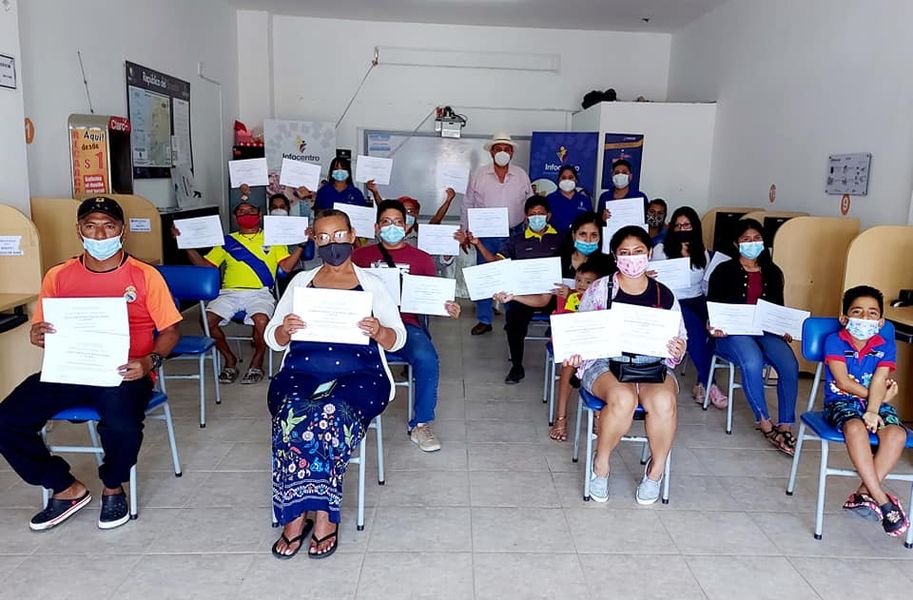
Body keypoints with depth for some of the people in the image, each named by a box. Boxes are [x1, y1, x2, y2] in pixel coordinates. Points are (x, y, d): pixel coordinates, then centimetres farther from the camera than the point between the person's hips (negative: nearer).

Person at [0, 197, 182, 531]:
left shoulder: (145, 276, 0)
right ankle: (67, 490, 6)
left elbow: (170, 331, 0)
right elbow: (42, 330, 15)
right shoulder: (58, 277, 9)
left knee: (121, 425, -34)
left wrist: (149, 362, -19)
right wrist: (36, 336, -10)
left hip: (124, 374, -4)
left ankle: (113, 487, 2)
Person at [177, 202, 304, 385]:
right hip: (229, 292, 3)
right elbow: (205, 266, 16)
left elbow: (287, 267, 5)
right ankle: (229, 359, -1)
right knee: (207, 319, -25)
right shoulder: (227, 241, 21)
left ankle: (257, 362, -6)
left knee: (261, 320, -34)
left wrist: (302, 244, -6)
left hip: (260, 292, -2)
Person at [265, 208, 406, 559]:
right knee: (292, 415, -32)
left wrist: (379, 331, -16)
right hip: (301, 373, 2)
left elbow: (397, 339, 7)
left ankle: (323, 516, -21)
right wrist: (285, 329, -10)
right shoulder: (301, 282, 19)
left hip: (358, 375, -1)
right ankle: (296, 515, -20)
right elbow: (273, 340, 14)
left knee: (332, 415, -34)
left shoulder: (371, 284, 14)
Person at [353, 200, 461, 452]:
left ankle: (420, 424, -11)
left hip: (406, 324, 0)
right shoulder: (361, 255, 21)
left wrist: (449, 309, -8)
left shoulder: (422, 259, 19)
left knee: (427, 359, -30)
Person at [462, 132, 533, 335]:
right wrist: (465, 232, 3)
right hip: (486, 235, -1)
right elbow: (468, 204, 5)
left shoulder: (521, 175, 4)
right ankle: (484, 320, 13)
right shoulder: (479, 174, 0)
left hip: (514, 235, 1)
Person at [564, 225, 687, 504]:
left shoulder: (664, 295, 8)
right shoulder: (600, 289, 2)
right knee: (623, 398, -35)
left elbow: (679, 340, 13)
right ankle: (601, 464, -9)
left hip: (653, 366, 2)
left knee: (664, 401, -31)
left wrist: (677, 351, -11)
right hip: (605, 363, -2)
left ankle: (656, 470, -4)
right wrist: (575, 353, -17)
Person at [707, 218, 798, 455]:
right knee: (753, 362, -35)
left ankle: (785, 425, -18)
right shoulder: (724, 271, 6)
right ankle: (764, 422, -17)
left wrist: (785, 330, 1)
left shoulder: (773, 273, 17)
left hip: (767, 331, 4)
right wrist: (713, 327, -18)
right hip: (733, 331, -3)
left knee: (789, 364, -27)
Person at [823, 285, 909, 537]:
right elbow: (843, 382, -9)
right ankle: (882, 499, -33)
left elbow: (878, 382, -9)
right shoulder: (834, 341, -1)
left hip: (876, 403, 3)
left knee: (897, 434, -28)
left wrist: (873, 411, -23)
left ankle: (864, 493, -23)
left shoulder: (886, 346, 7)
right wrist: (880, 396, -8)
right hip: (841, 402, -3)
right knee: (855, 427, -36)